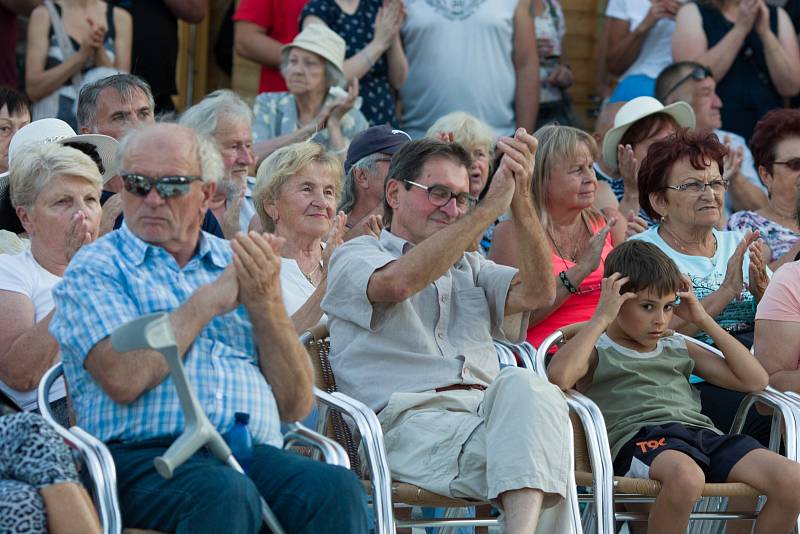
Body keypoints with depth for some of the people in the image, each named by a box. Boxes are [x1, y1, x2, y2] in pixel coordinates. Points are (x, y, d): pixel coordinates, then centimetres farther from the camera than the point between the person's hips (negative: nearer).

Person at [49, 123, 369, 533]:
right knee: (226, 493, -38)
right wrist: (211, 299, -1)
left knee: (337, 489, -29)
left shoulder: (236, 265, 22)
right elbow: (124, 379, -11)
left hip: (253, 451, 4)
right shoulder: (95, 269, 10)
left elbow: (296, 405, 16)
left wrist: (265, 304, 1)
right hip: (142, 454, -4)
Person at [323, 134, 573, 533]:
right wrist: (489, 209, -9)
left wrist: (521, 200, -2)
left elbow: (536, 293, 11)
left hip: (487, 411, 4)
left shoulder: (468, 268, 33)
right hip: (409, 421, -4)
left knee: (522, 385, -36)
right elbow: (398, 283, -10)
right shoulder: (354, 256, 16)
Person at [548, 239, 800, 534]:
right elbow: (558, 377, -12)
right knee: (685, 475, -44)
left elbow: (755, 380, 29)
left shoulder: (676, 347, 31)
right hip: (639, 439, -6)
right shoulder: (597, 350, 14)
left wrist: (705, 321, 25)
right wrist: (601, 319, -1)